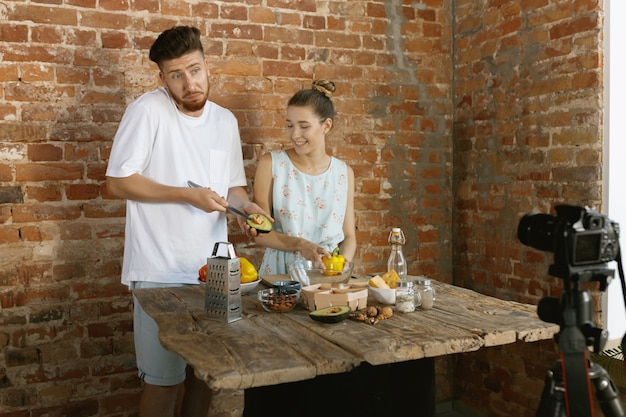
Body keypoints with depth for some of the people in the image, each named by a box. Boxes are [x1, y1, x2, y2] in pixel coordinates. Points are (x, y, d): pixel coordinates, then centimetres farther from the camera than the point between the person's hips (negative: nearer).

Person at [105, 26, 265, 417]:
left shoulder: (226, 120, 9)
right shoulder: (148, 110, -10)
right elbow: (118, 181, -11)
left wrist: (244, 205, -6)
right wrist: (186, 195, -18)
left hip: (212, 266, 6)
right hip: (161, 270, -5)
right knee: (164, 378, 4)